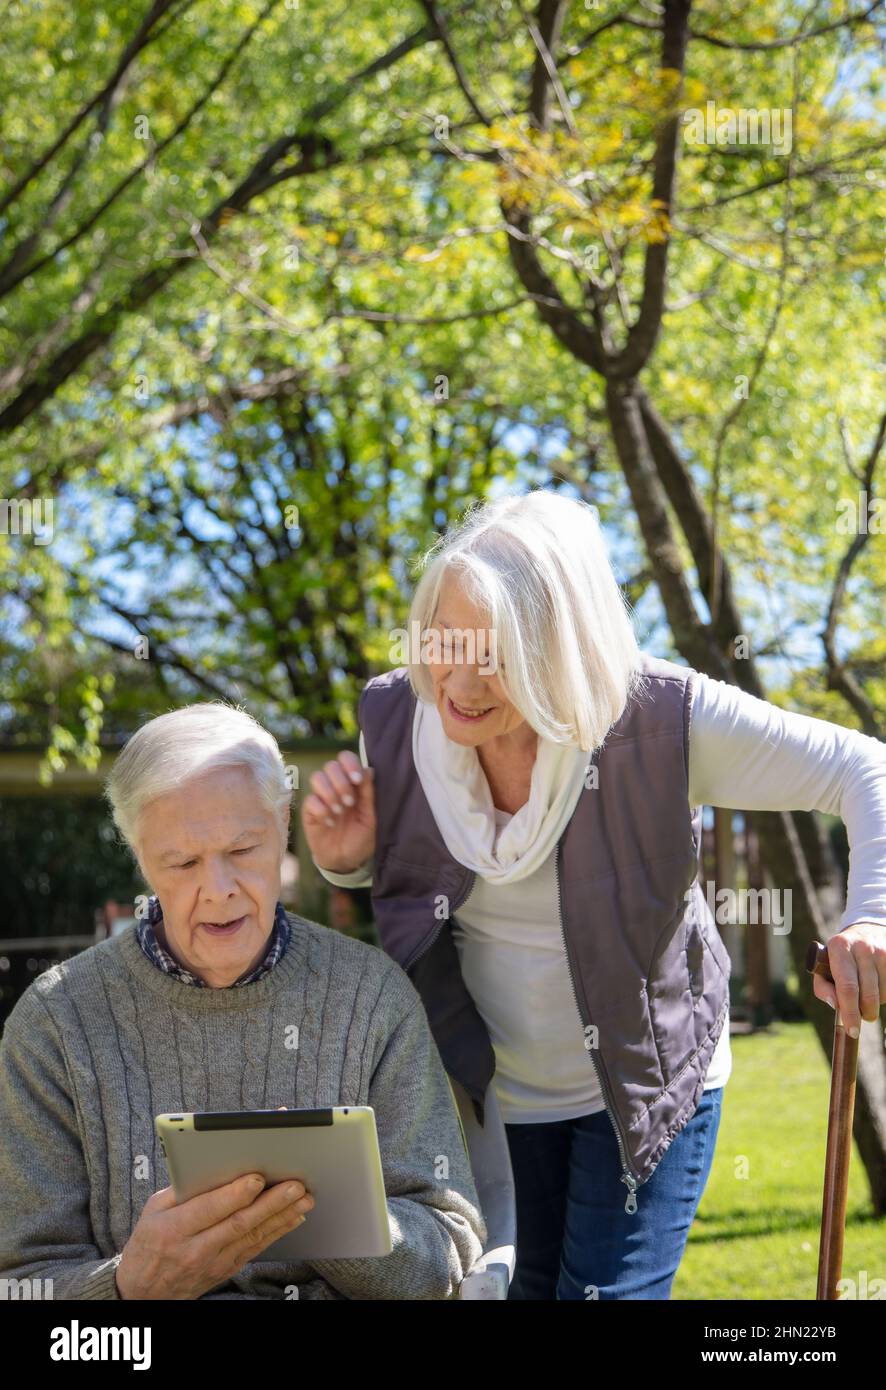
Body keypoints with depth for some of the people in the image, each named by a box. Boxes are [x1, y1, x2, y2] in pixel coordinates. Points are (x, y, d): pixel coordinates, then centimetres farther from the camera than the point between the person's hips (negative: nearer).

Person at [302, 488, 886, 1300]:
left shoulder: (659, 721, -26)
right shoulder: (398, 719, -15)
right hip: (490, 1091, 4)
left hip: (650, 1086, -3)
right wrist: (346, 861, -19)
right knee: (516, 1286, 19)